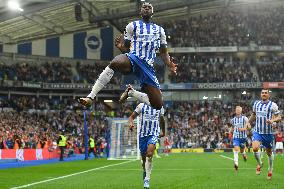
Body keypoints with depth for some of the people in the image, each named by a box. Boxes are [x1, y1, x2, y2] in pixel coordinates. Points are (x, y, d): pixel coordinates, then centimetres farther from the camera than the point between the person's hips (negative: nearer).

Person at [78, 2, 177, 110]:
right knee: (115, 63, -43)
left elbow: (163, 52, 23)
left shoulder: (159, 30, 21)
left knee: (158, 105, -7)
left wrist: (170, 65, 3)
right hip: (133, 58, -3)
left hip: (148, 66, 3)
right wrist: (121, 47, -11)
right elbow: (126, 49, 13)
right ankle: (90, 97, -38)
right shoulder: (132, 26, 13)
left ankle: (130, 92, 20)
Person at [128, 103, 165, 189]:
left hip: (154, 133, -1)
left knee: (150, 153, -24)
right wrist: (130, 123, -20)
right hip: (142, 133, 1)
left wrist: (163, 131, 36)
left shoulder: (159, 107, 7)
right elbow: (131, 117, 2)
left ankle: (147, 179, -23)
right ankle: (145, 171, 41)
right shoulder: (141, 106, 0)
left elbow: (161, 120, 25)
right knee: (143, 156, 8)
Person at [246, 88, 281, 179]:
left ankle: (270, 170, 32)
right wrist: (249, 122, 12)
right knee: (255, 148, -21)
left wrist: (273, 120, -27)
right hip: (257, 131, 2)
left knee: (269, 152, 10)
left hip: (268, 133, -2)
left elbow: (279, 117, -7)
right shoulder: (256, 103, 6)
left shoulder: (273, 105, -6)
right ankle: (259, 164, 6)